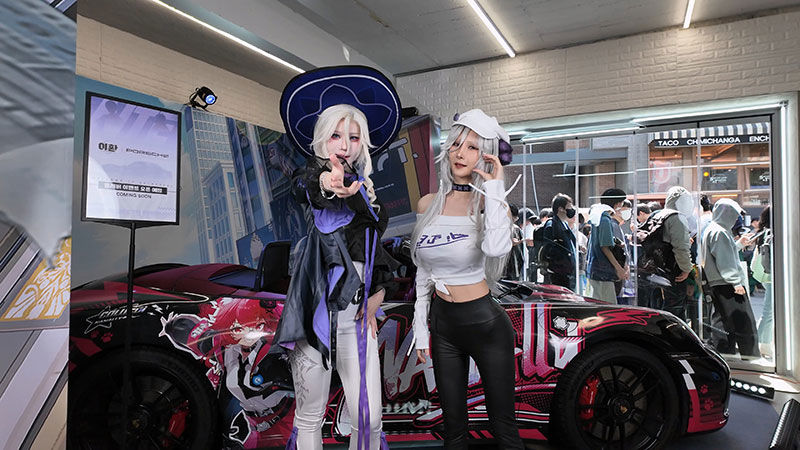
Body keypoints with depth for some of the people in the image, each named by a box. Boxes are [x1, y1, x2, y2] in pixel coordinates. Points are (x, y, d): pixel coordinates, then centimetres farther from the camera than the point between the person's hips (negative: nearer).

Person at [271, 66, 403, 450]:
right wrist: (326, 184, -53)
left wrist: (373, 304, 8)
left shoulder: (364, 188, 16)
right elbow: (304, 186, -28)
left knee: (369, 419, 1)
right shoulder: (314, 173, -1)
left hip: (356, 314, 5)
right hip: (318, 306, -4)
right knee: (310, 415, 5)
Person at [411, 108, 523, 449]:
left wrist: (494, 189, -26)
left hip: (485, 323, -4)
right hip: (442, 322, 4)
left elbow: (496, 248, -33)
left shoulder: (488, 203, -9)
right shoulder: (427, 204, 2)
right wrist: (420, 328, 9)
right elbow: (424, 272, 10)